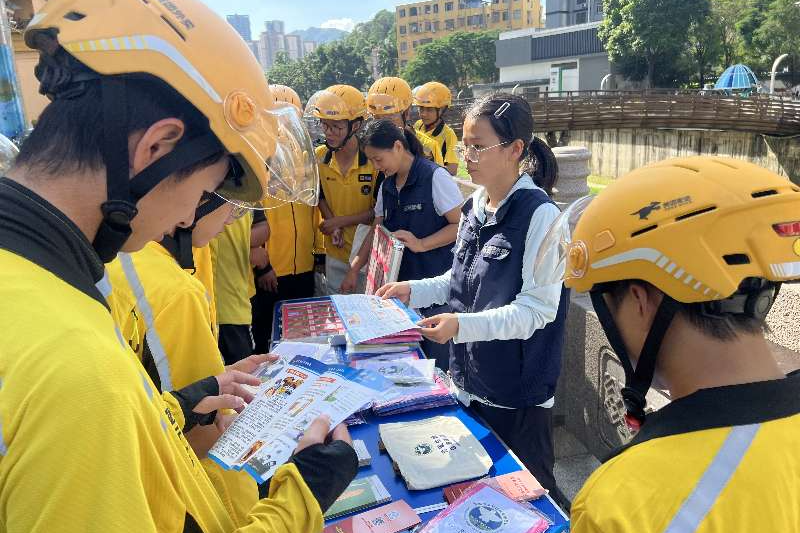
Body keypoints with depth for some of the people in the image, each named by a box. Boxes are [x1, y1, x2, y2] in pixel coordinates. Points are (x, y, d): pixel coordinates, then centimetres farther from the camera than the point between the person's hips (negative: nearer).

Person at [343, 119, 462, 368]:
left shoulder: (435, 177, -10)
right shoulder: (387, 186, 12)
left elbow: (461, 225, -12)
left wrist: (420, 244, -22)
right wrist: (354, 269, 9)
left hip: (436, 282, -6)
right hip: (402, 281, 6)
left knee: (436, 359, -1)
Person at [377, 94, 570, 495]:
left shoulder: (539, 214, -19)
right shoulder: (474, 207, 4)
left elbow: (538, 308, -21)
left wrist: (462, 325, -31)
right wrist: (414, 290, 1)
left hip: (518, 389, -7)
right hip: (470, 377, 7)